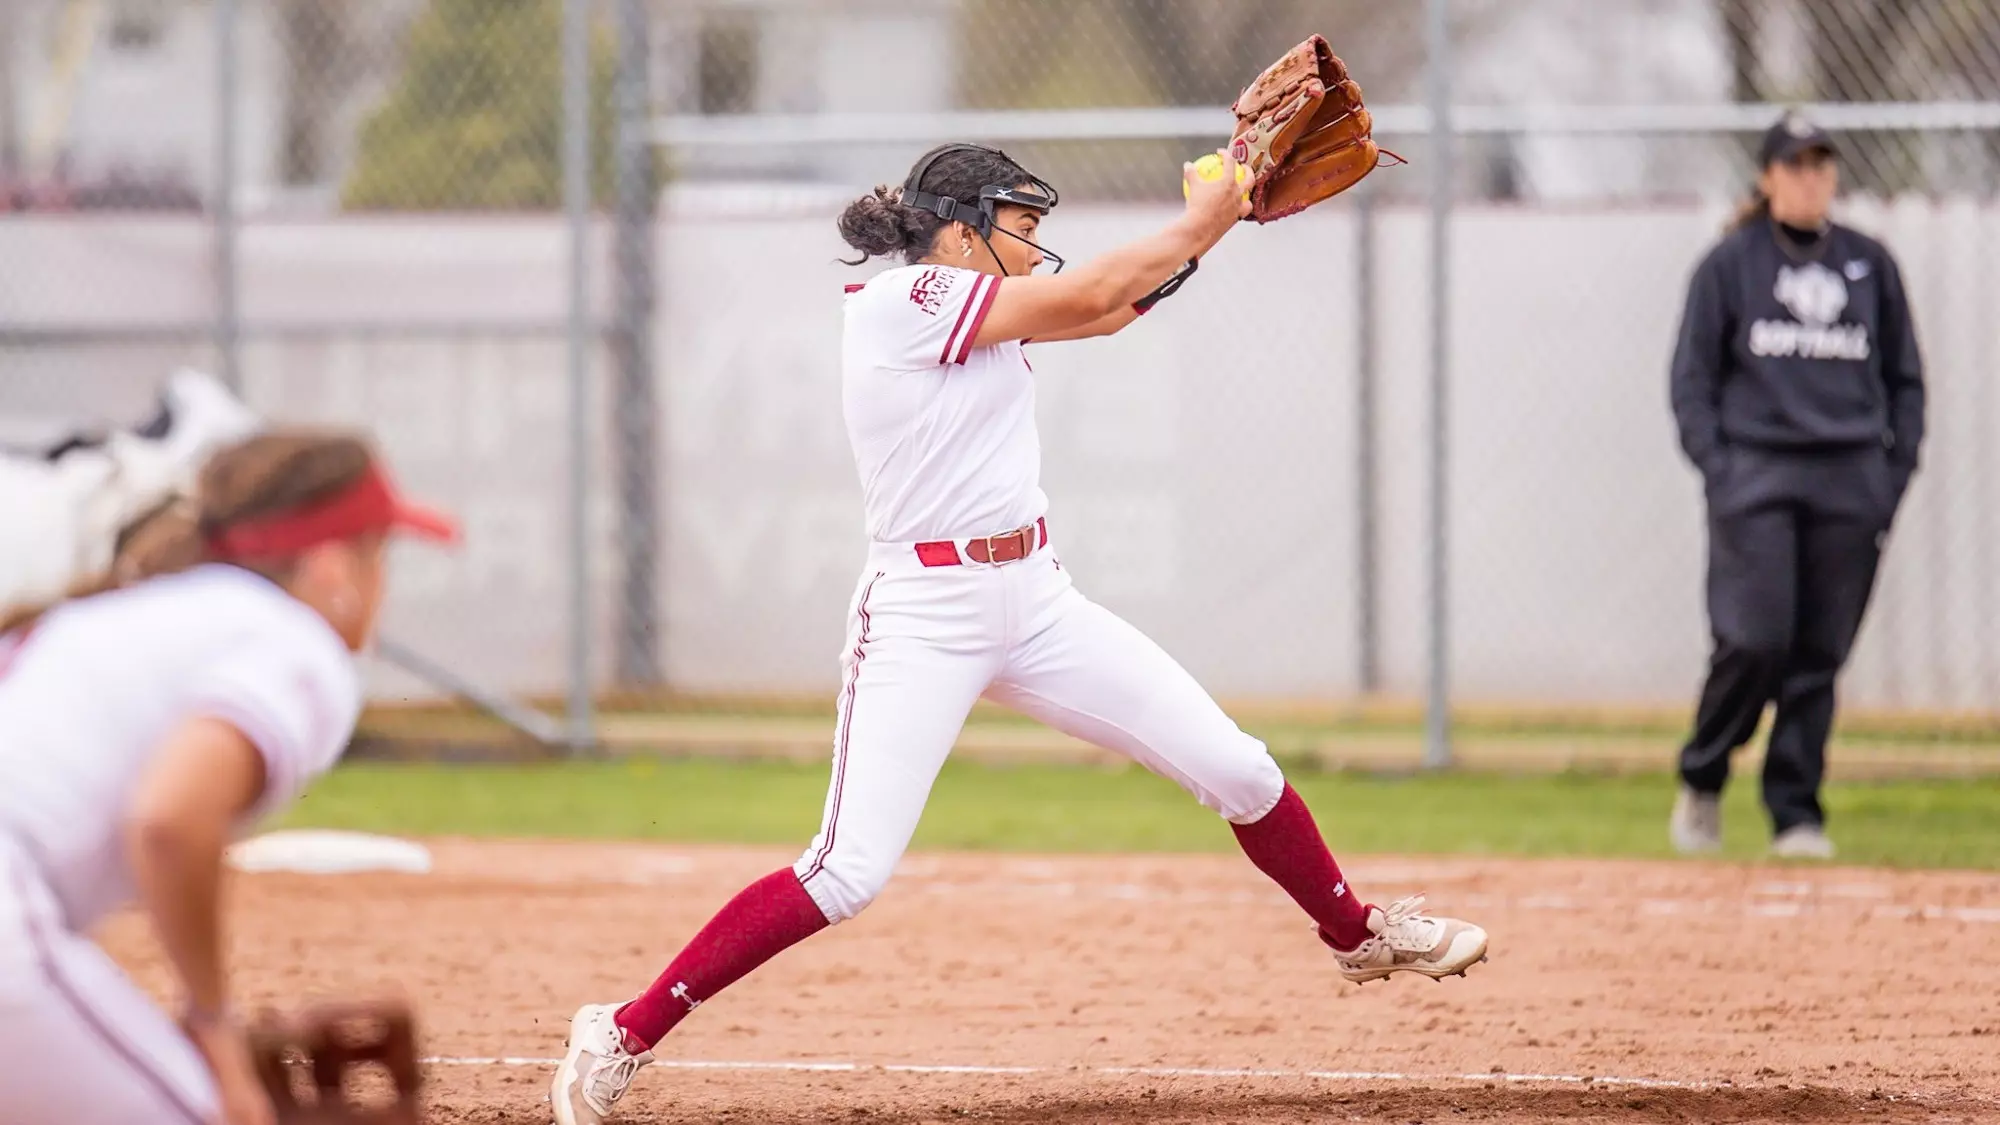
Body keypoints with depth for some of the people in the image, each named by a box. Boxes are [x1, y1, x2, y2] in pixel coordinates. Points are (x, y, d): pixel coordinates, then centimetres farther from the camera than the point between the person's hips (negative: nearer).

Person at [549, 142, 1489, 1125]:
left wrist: (1220, 214, 6)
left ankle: (1356, 935, 30)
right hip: (923, 617, -8)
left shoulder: (980, 310, 13)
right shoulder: (900, 298, -13)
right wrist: (1198, 224, -1)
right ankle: (626, 1033, -6)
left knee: (1236, 769, 7)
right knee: (848, 875, -15)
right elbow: (1087, 299, -13)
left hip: (1035, 602, 8)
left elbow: (1110, 309, 15)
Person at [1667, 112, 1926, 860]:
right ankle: (1700, 782, 8)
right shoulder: (1730, 265, 4)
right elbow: (1692, 378, 4)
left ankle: (1797, 813, 9)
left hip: (1850, 483, 3)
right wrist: (1716, 470, -7)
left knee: (1820, 655, 1)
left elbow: (1905, 378, 16)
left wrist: (1896, 471, 5)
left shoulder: (1870, 265, 12)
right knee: (1756, 641, -14)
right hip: (1756, 474, -3)